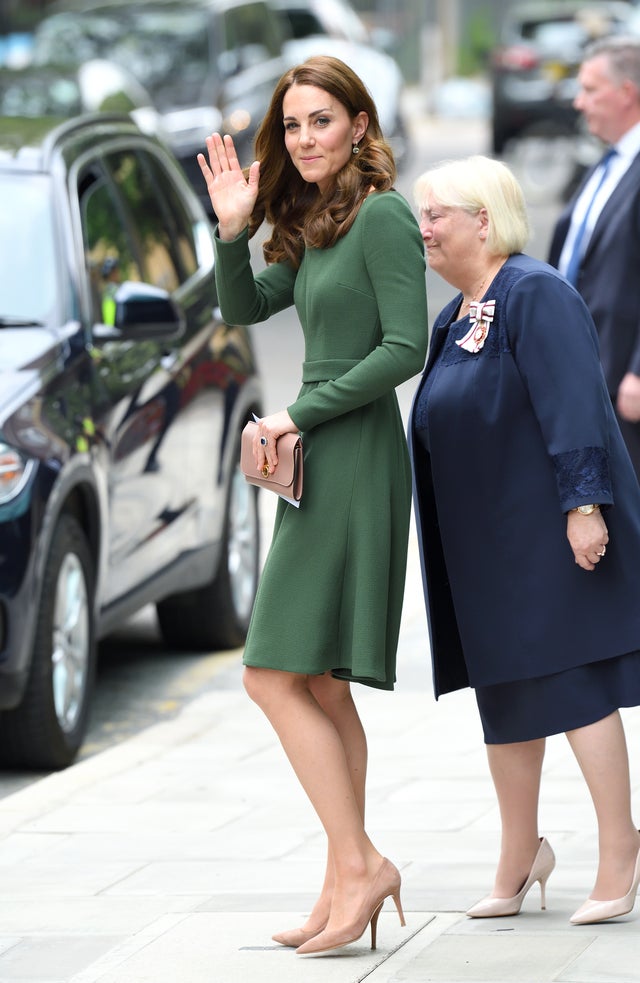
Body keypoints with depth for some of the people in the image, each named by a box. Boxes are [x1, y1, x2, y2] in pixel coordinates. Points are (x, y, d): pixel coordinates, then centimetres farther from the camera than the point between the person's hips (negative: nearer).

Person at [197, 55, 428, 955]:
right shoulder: (313, 226, 15)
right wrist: (232, 230, 4)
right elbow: (244, 308, 21)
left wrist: (299, 414, -13)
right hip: (319, 464, 10)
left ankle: (359, 863, -10)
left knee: (278, 677, -12)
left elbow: (406, 348, -18)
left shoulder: (383, 217, -12)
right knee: (321, 688, 9)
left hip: (357, 462, -10)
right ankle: (346, 885, 11)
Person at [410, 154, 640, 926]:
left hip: (546, 529, -9)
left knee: (570, 682, -9)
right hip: (483, 541, 9)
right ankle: (519, 856, 19)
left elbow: (572, 405, -20)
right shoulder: (455, 319, 15)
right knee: (504, 693, 11)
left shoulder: (536, 295, -12)